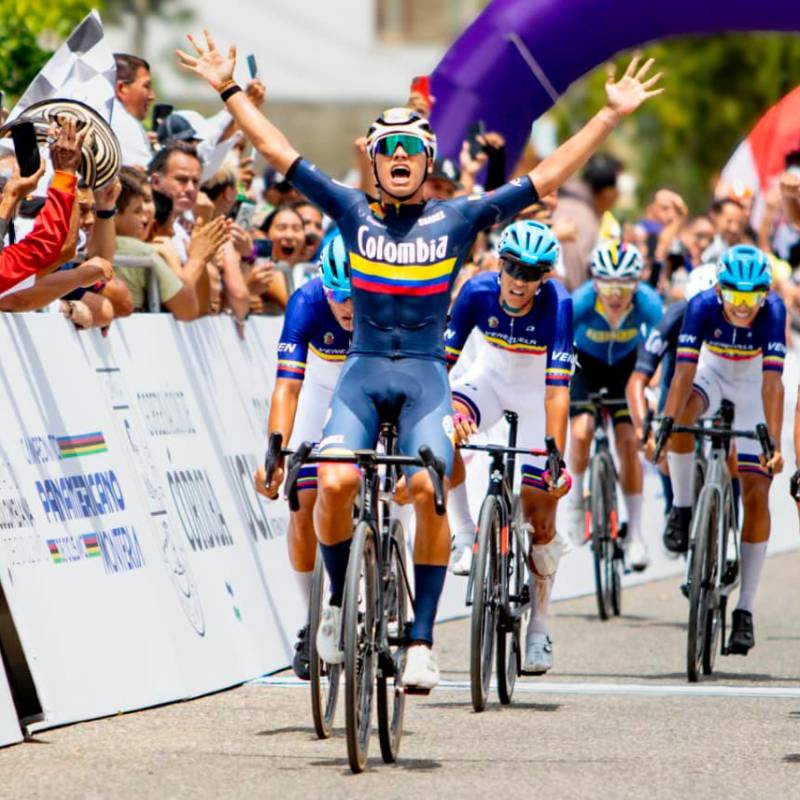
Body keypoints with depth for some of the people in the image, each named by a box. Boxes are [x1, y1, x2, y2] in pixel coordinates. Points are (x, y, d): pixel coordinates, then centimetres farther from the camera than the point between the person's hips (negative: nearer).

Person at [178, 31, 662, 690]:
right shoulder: (354, 213, 7)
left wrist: (611, 116, 1)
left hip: (425, 375, -1)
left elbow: (548, 176, 4)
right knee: (335, 483, -21)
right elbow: (278, 153, 9)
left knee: (426, 490, -22)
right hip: (363, 371, 1)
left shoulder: (458, 219, 5)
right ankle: (340, 603, 5)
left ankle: (422, 638, -15)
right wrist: (230, 91, 8)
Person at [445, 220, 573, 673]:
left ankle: (539, 630, 12)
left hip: (539, 392, -2)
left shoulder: (558, 305, -31)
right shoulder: (478, 292, -25)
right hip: (492, 377, 2)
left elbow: (558, 390, -36)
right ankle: (465, 538, -17)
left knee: (540, 511, -3)